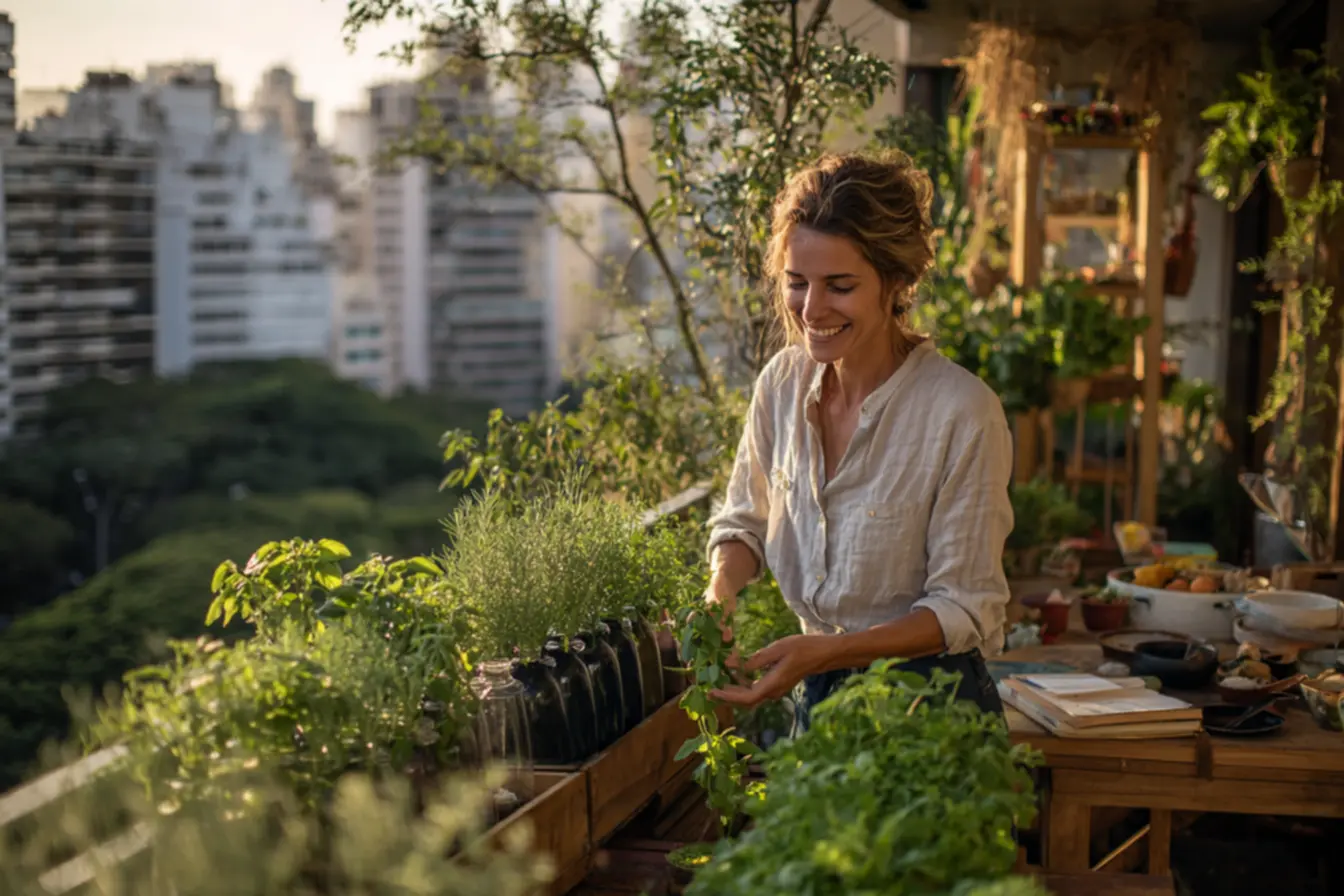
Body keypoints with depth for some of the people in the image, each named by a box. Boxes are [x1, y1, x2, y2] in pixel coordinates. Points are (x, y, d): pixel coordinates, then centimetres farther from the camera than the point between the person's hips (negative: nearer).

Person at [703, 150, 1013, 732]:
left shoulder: (963, 411, -21)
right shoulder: (782, 383, -4)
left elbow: (964, 608, -17)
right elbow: (745, 522, 12)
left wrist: (823, 651, -28)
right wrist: (721, 592, -10)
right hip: (816, 701, 5)